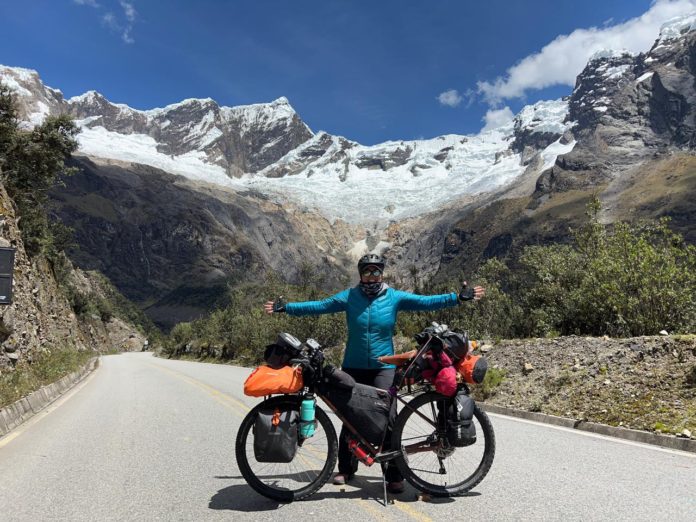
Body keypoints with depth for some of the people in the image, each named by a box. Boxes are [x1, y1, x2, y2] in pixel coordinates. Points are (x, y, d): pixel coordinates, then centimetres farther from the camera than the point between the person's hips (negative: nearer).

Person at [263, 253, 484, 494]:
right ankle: (346, 468, 29)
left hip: (384, 367, -1)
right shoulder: (349, 297, 0)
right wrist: (284, 307, -3)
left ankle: (394, 474, 6)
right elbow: (318, 306, 0)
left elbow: (425, 302, -4)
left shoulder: (394, 297, -1)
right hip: (353, 368, 1)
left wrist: (459, 297, -12)